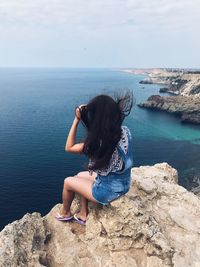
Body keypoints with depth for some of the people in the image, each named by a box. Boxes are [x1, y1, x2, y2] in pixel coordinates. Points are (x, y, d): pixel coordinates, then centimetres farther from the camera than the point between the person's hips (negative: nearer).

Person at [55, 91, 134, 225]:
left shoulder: (98, 143, -32)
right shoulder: (125, 130, -13)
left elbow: (69, 147, -15)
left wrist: (76, 120, -15)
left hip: (108, 192, -7)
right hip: (123, 184, 7)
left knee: (68, 182, 15)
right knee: (80, 176, 24)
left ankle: (64, 213, 42)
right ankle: (83, 215, 35)